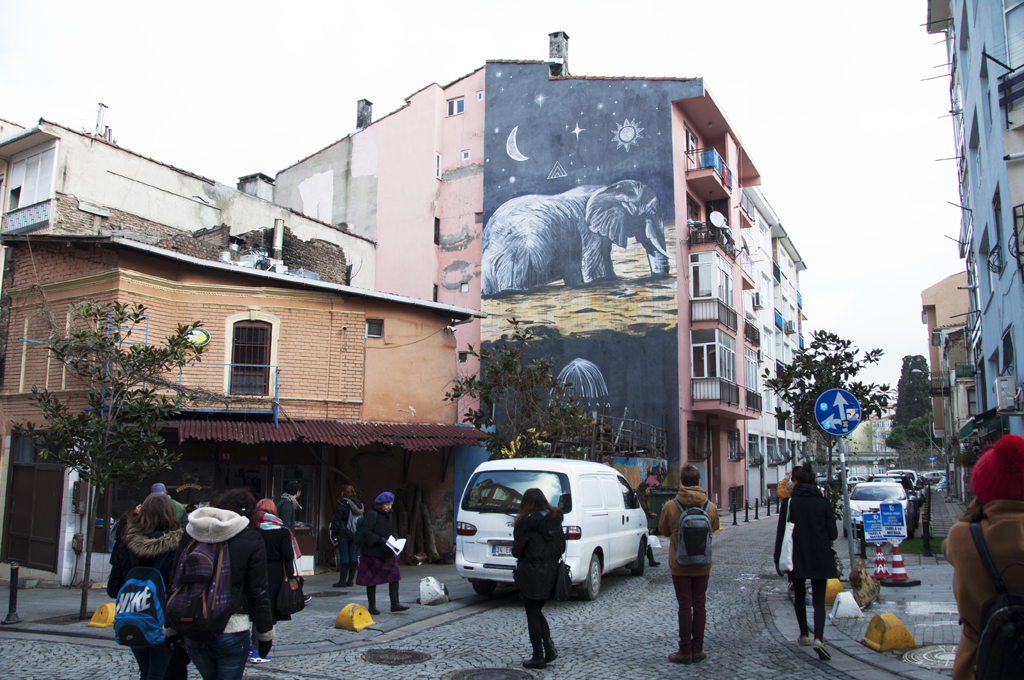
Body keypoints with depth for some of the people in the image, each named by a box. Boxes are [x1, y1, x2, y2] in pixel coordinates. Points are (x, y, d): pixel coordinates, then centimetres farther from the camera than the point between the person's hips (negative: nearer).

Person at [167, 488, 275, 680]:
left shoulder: (190, 534, 5)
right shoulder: (251, 540, -7)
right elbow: (258, 592, -5)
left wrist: (172, 629, 16)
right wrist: (265, 635, 5)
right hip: (232, 631, -4)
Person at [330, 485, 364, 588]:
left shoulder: (342, 505, -9)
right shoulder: (358, 504, 9)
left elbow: (337, 521, -11)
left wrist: (334, 535, -7)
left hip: (343, 535, -6)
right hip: (355, 535, 6)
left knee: (344, 556, -3)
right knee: (352, 555, 8)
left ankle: (342, 580, 0)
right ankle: (350, 580, 12)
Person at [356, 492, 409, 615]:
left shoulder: (388, 515, 13)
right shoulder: (371, 515, -10)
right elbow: (366, 532, -18)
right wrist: (380, 539, -25)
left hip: (388, 553, 7)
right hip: (373, 553, -7)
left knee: (394, 577, -3)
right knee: (372, 580, 3)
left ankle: (395, 604, 1)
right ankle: (371, 606, 14)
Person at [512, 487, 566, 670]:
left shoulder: (526, 522, -13)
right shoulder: (555, 520, 4)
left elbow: (517, 550, -9)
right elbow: (562, 547, 9)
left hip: (531, 573, -6)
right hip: (550, 571, 6)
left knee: (532, 614, 6)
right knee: (537, 611, 21)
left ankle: (538, 657, 10)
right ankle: (549, 648, 10)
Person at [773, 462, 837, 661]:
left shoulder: (788, 502, -7)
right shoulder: (824, 502, -1)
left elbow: (781, 532, -8)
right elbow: (833, 533, -1)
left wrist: (778, 558, -1)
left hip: (797, 558, -1)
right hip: (820, 559, 1)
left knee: (799, 595, 19)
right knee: (819, 599, 1)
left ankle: (805, 635, 29)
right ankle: (819, 638, -18)